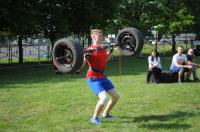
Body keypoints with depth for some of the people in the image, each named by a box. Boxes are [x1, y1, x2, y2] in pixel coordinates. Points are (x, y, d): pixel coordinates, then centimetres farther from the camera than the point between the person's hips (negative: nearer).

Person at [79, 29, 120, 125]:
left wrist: (111, 50, 25)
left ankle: (105, 114, 34)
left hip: (102, 77, 9)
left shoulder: (103, 48, 6)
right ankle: (94, 118, -2)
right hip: (93, 78, -9)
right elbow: (80, 66, -27)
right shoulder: (90, 50, -19)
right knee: (103, 98, -25)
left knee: (116, 96, 14)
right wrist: (85, 55, -40)